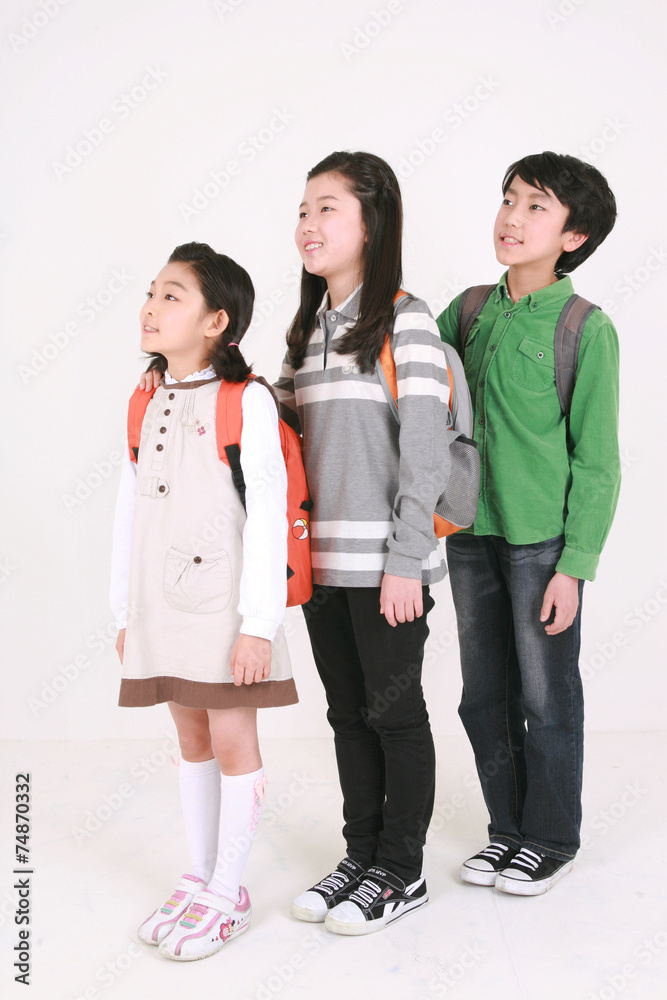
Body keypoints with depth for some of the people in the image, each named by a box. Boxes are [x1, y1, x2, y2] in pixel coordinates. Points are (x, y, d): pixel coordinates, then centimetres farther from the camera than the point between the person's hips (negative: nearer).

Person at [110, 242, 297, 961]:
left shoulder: (246, 402, -10)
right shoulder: (148, 405, 9)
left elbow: (268, 516, -13)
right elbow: (129, 512, 13)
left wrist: (260, 623, -16)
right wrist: (125, 612, 13)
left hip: (223, 601, -6)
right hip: (161, 603, 6)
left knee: (232, 740, 4)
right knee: (192, 738, 16)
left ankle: (226, 895, 18)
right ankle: (199, 879, 30)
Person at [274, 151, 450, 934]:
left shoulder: (405, 320, -7)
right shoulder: (306, 329, 13)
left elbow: (423, 451, -12)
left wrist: (405, 563, -16)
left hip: (384, 562, -6)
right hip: (320, 560, 6)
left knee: (393, 710, 5)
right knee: (348, 713, 15)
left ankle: (401, 872, 21)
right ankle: (361, 856, 30)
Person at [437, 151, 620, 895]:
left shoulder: (586, 329, -8)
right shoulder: (470, 309, 6)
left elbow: (596, 461, -8)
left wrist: (575, 563, -11)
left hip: (542, 540, -5)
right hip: (471, 534, 5)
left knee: (546, 700, 7)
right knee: (484, 698, 14)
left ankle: (551, 840, 26)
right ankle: (507, 828, 32)